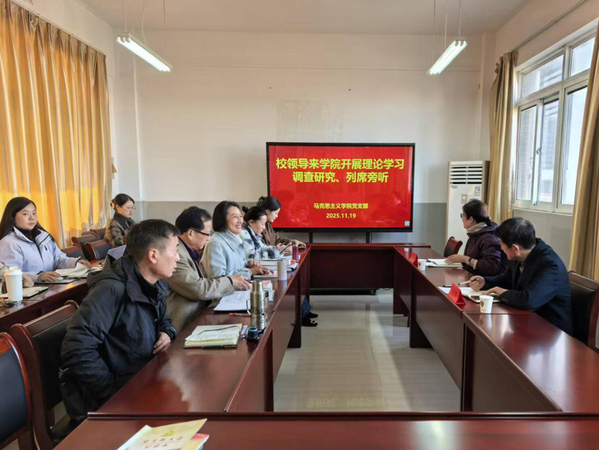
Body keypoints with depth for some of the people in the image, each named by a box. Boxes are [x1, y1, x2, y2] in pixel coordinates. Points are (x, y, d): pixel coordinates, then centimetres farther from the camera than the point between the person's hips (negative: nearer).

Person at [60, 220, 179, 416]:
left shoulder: (155, 285, 3)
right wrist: (114, 392, -24)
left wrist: (167, 333, -1)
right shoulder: (113, 290, -23)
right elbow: (77, 350, -28)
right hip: (113, 399, -8)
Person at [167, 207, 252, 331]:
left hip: (197, 318, 8)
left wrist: (236, 284, -3)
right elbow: (198, 289, -23)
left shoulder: (191, 252, 9)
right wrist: (230, 282, -9)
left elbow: (204, 282, 7)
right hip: (183, 328, -8)